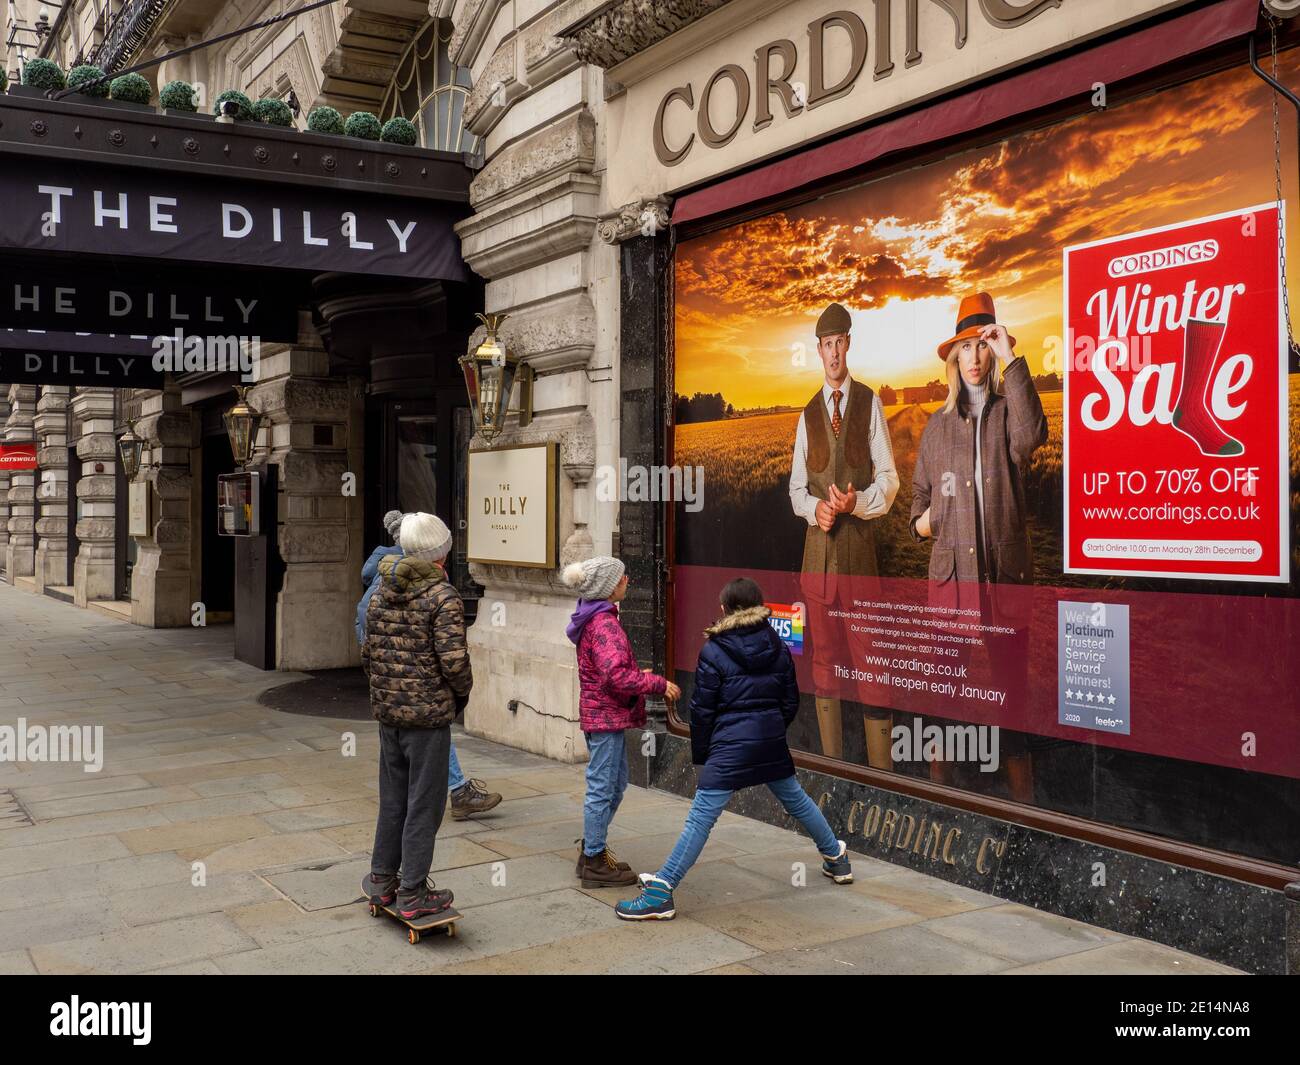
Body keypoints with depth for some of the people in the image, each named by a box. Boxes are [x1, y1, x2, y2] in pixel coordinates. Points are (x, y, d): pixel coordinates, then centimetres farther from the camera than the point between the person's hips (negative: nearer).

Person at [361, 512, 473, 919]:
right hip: (430, 714, -7)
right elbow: (454, 659, -19)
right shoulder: (443, 597, -14)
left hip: (387, 711, 7)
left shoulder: (382, 592, 7)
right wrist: (462, 694, -2)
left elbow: (369, 652, 10)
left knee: (392, 797, 19)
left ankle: (382, 878, 29)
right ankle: (413, 893, 9)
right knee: (424, 803, 3)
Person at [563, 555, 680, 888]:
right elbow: (616, 674, -29)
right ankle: (595, 864, 9)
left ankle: (592, 849, 30)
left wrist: (638, 675, 11)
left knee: (615, 783, 20)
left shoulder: (595, 617, 12)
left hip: (602, 712, 10)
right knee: (602, 787, -1)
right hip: (607, 715, -10)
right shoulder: (604, 623, -20)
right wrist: (658, 684, -20)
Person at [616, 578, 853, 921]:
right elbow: (791, 701, 12)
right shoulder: (776, 646, 7)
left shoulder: (713, 651, -7)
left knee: (701, 816, -9)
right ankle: (836, 858, 42)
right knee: (796, 800, 25)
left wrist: (700, 752, 5)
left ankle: (661, 893, -11)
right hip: (772, 742, 6)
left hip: (731, 744, -5)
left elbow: (702, 709, -6)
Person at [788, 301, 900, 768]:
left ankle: (880, 769, 2)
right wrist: (815, 508, -7)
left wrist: (856, 503, -18)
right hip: (818, 545, 4)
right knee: (824, 658, 8)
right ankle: (831, 763, 18)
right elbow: (796, 489, 14)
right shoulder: (808, 414, 14)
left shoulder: (869, 402, 4)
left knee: (869, 656, -5)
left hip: (860, 542, -4)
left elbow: (888, 478, 0)